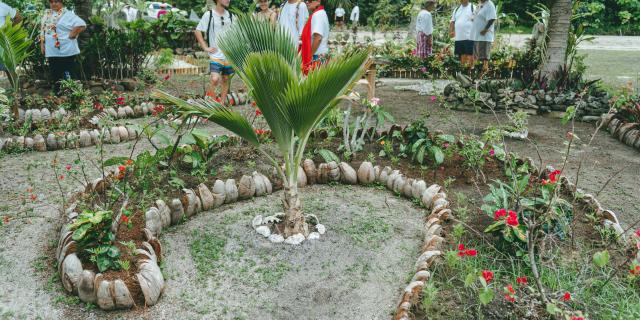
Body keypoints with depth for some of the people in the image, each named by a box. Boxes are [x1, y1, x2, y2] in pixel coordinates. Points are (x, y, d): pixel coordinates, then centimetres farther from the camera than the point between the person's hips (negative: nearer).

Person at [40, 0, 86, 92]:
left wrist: (71, 36, -16)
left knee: (69, 78, -2)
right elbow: (43, 30, 21)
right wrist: (42, 44, 13)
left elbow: (81, 25, -21)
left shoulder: (67, 14, -9)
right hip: (51, 52, 7)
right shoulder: (47, 14, 15)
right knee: (55, 77, 14)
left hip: (66, 51, -7)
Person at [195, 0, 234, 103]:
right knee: (215, 79, -18)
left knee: (225, 79, 10)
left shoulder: (230, 16, 7)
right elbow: (198, 31, -4)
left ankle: (222, 103, 20)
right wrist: (205, 48, -8)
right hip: (215, 55, -5)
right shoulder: (209, 15, -6)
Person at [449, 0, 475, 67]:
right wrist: (450, 31, 4)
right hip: (458, 37, 5)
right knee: (462, 54, 10)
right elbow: (452, 22, 18)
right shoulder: (456, 9, 16)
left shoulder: (473, 8, -2)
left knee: (470, 54, -4)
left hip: (469, 37, -5)